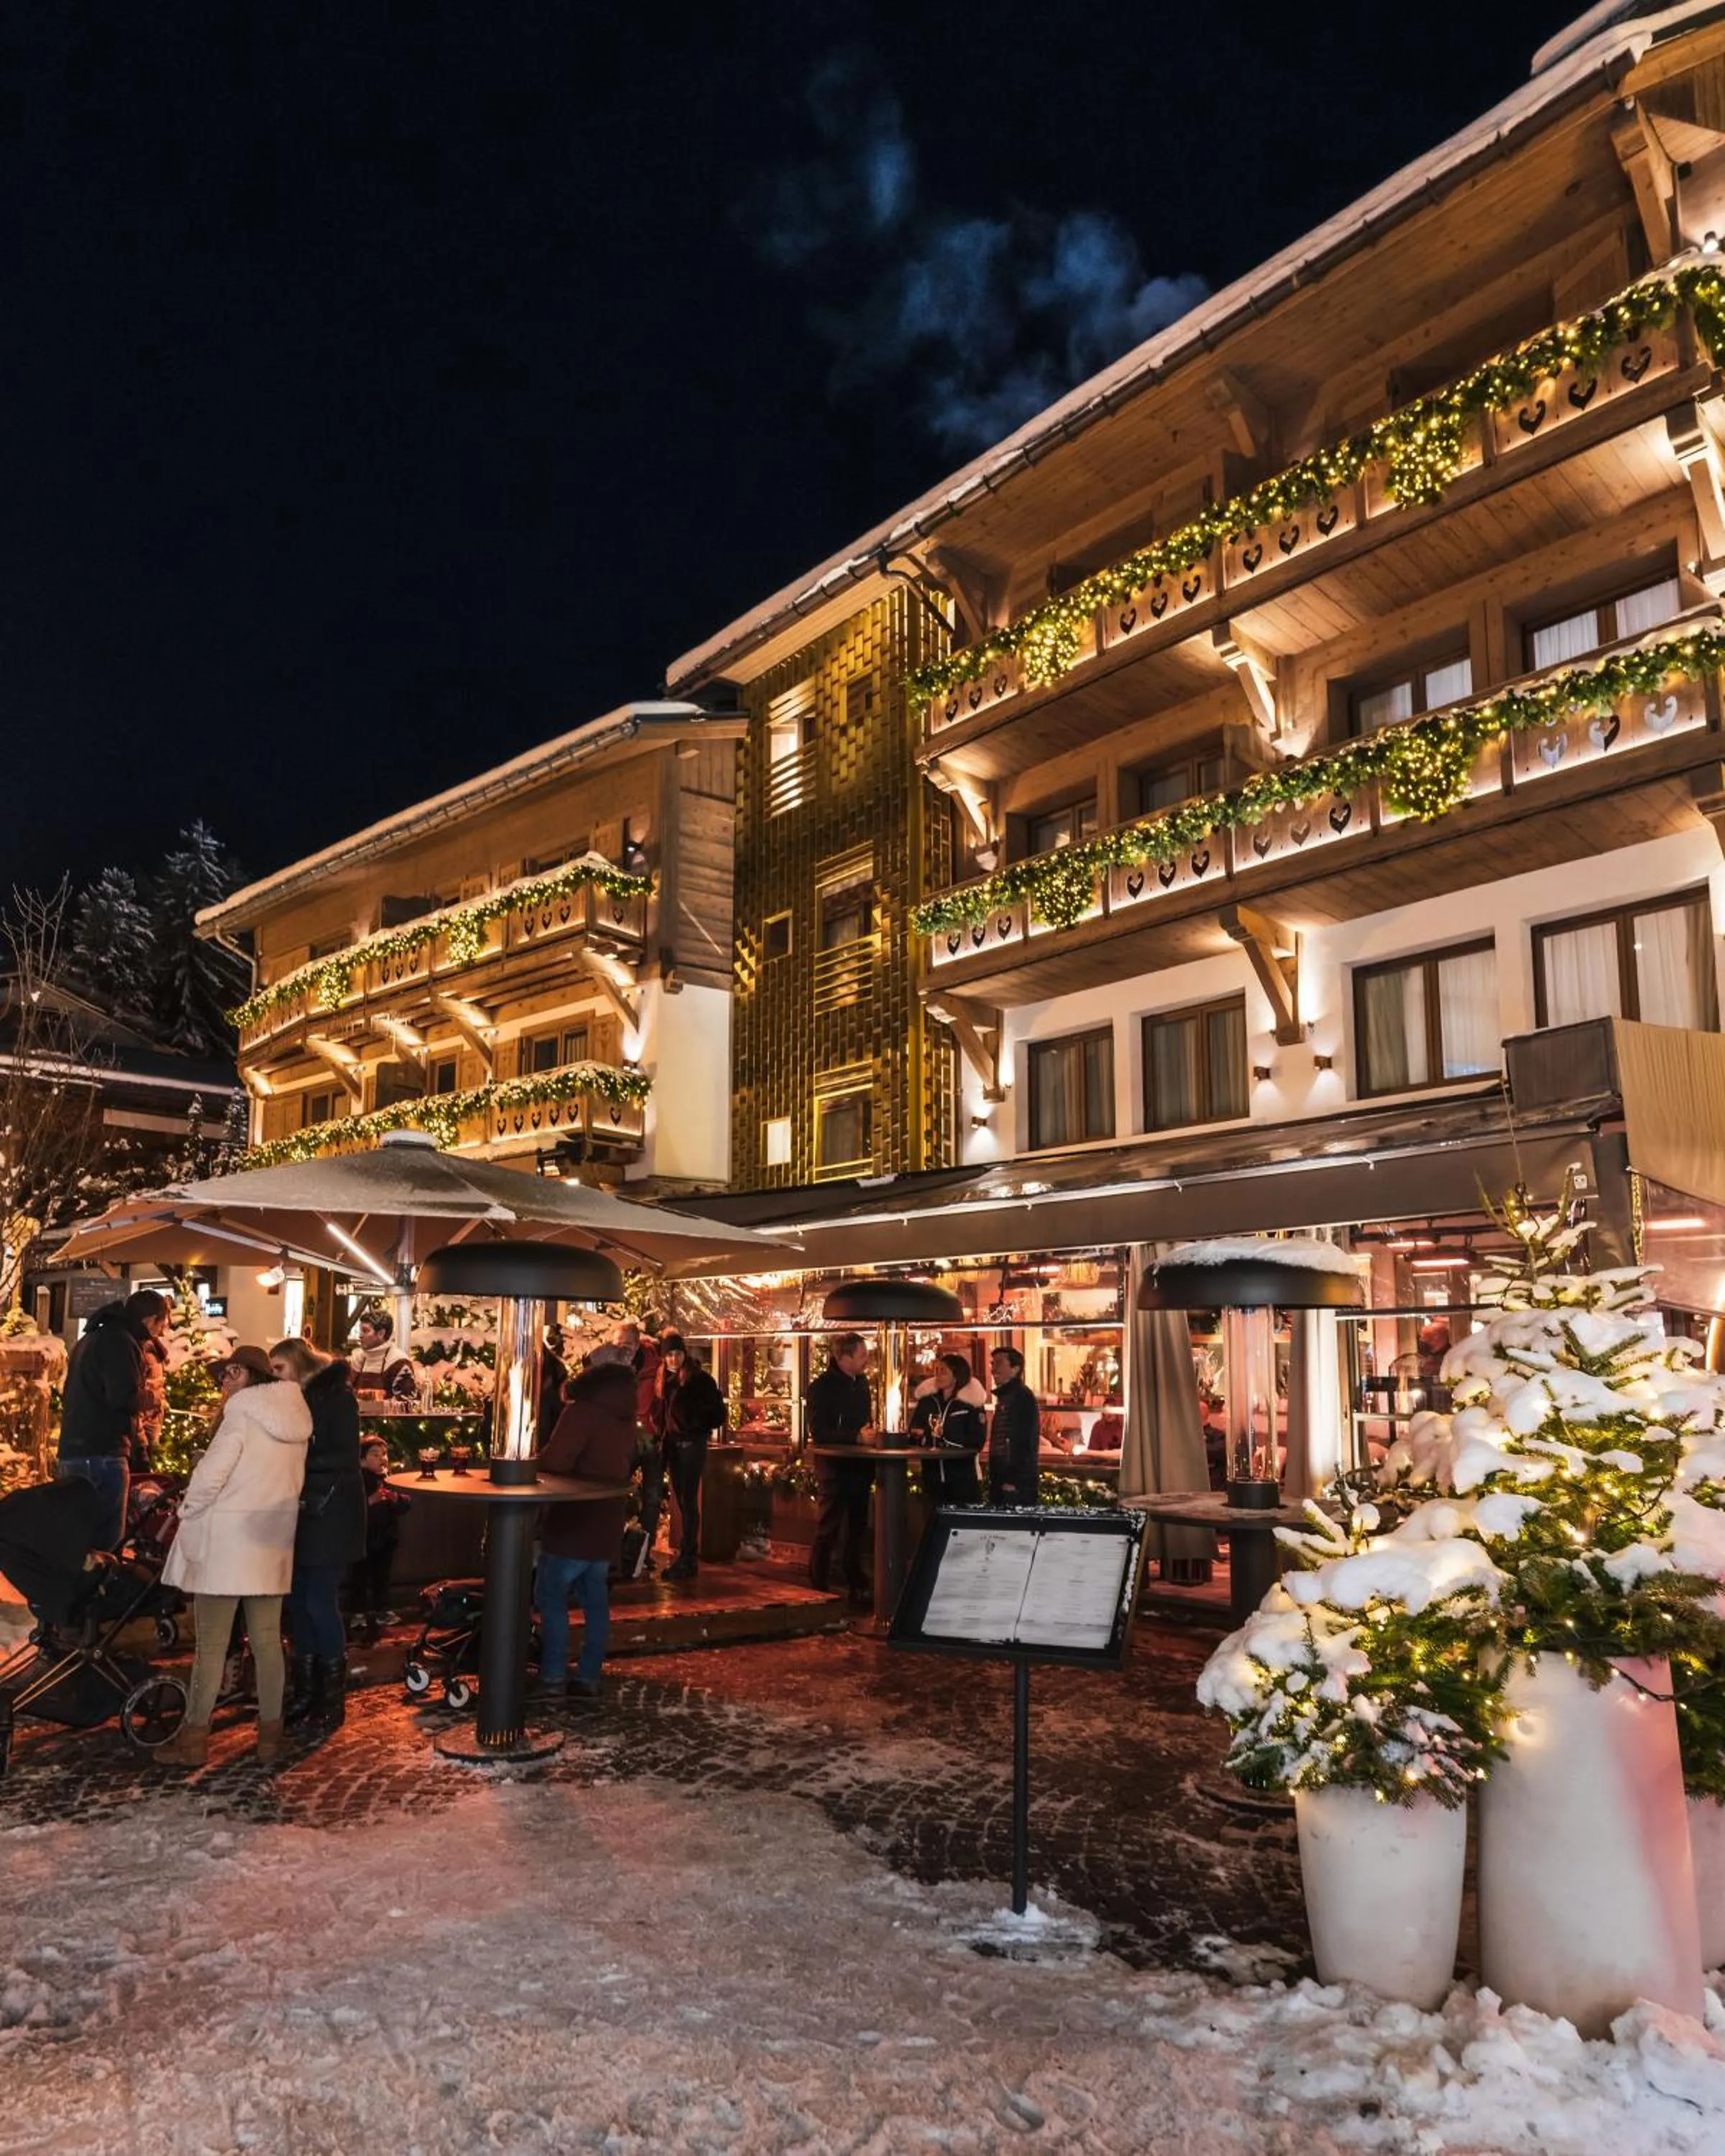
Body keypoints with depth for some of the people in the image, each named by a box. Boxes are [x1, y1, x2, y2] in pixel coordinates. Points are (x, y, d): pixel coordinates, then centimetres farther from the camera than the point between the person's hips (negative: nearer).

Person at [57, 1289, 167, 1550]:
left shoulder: (92, 1338, 20)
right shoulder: (121, 1342, -12)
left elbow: (69, 1396, 29)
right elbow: (126, 1397, -23)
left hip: (73, 1453, 10)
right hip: (102, 1455, -10)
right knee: (107, 1536, -8)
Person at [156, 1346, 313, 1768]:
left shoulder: (242, 1414, -12)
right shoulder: (295, 1420, 8)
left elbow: (211, 1474, -16)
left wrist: (187, 1512, -1)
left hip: (227, 1539, -6)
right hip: (273, 1542, 6)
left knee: (212, 1643, 2)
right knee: (267, 1641, 10)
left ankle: (195, 1737, 9)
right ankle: (270, 1734, 14)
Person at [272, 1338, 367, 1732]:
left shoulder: (336, 1395, -8)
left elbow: (346, 1458, -14)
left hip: (330, 1516, -7)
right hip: (302, 1513, 7)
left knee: (320, 1603, -5)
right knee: (299, 1603, 7)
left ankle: (333, 1700, 5)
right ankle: (305, 1694, 18)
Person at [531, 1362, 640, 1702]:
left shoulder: (582, 1413, -15)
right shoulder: (626, 1421, 11)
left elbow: (555, 1462, -23)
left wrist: (536, 1460, -4)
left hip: (573, 1524, -8)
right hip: (607, 1525, 8)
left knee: (551, 1598, 2)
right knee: (595, 1602, 11)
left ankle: (553, 1678, -1)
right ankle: (589, 1678, 13)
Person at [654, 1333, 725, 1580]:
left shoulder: (700, 1379, -8)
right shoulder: (665, 1380, 10)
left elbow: (717, 1413, -8)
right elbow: (661, 1412, 18)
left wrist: (695, 1426, -13)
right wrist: (661, 1432, 2)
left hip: (691, 1444, -6)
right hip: (672, 1444, 6)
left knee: (689, 1500, -7)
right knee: (681, 1501, 10)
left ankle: (688, 1558, -5)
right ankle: (687, 1555, 16)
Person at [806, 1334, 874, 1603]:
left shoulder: (861, 1383, 10)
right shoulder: (822, 1387, -14)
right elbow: (819, 1432, -22)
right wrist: (857, 1437, -28)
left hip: (859, 1467, 8)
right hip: (835, 1467, -7)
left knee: (856, 1528, 15)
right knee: (828, 1529, -1)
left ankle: (855, 1584, 26)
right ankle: (819, 1587, 9)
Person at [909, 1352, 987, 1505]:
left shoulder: (971, 1403, -5)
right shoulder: (927, 1400, 8)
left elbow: (977, 1441, -10)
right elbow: (913, 1432, 12)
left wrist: (945, 1434, -18)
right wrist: (919, 1435, -11)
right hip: (932, 1477, 4)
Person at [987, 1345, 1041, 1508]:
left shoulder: (1022, 1397, -12)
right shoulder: (1004, 1397, 18)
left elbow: (1026, 1443, -19)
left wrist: (1013, 1480, -22)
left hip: (1016, 1485, -10)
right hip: (1001, 1482, 10)